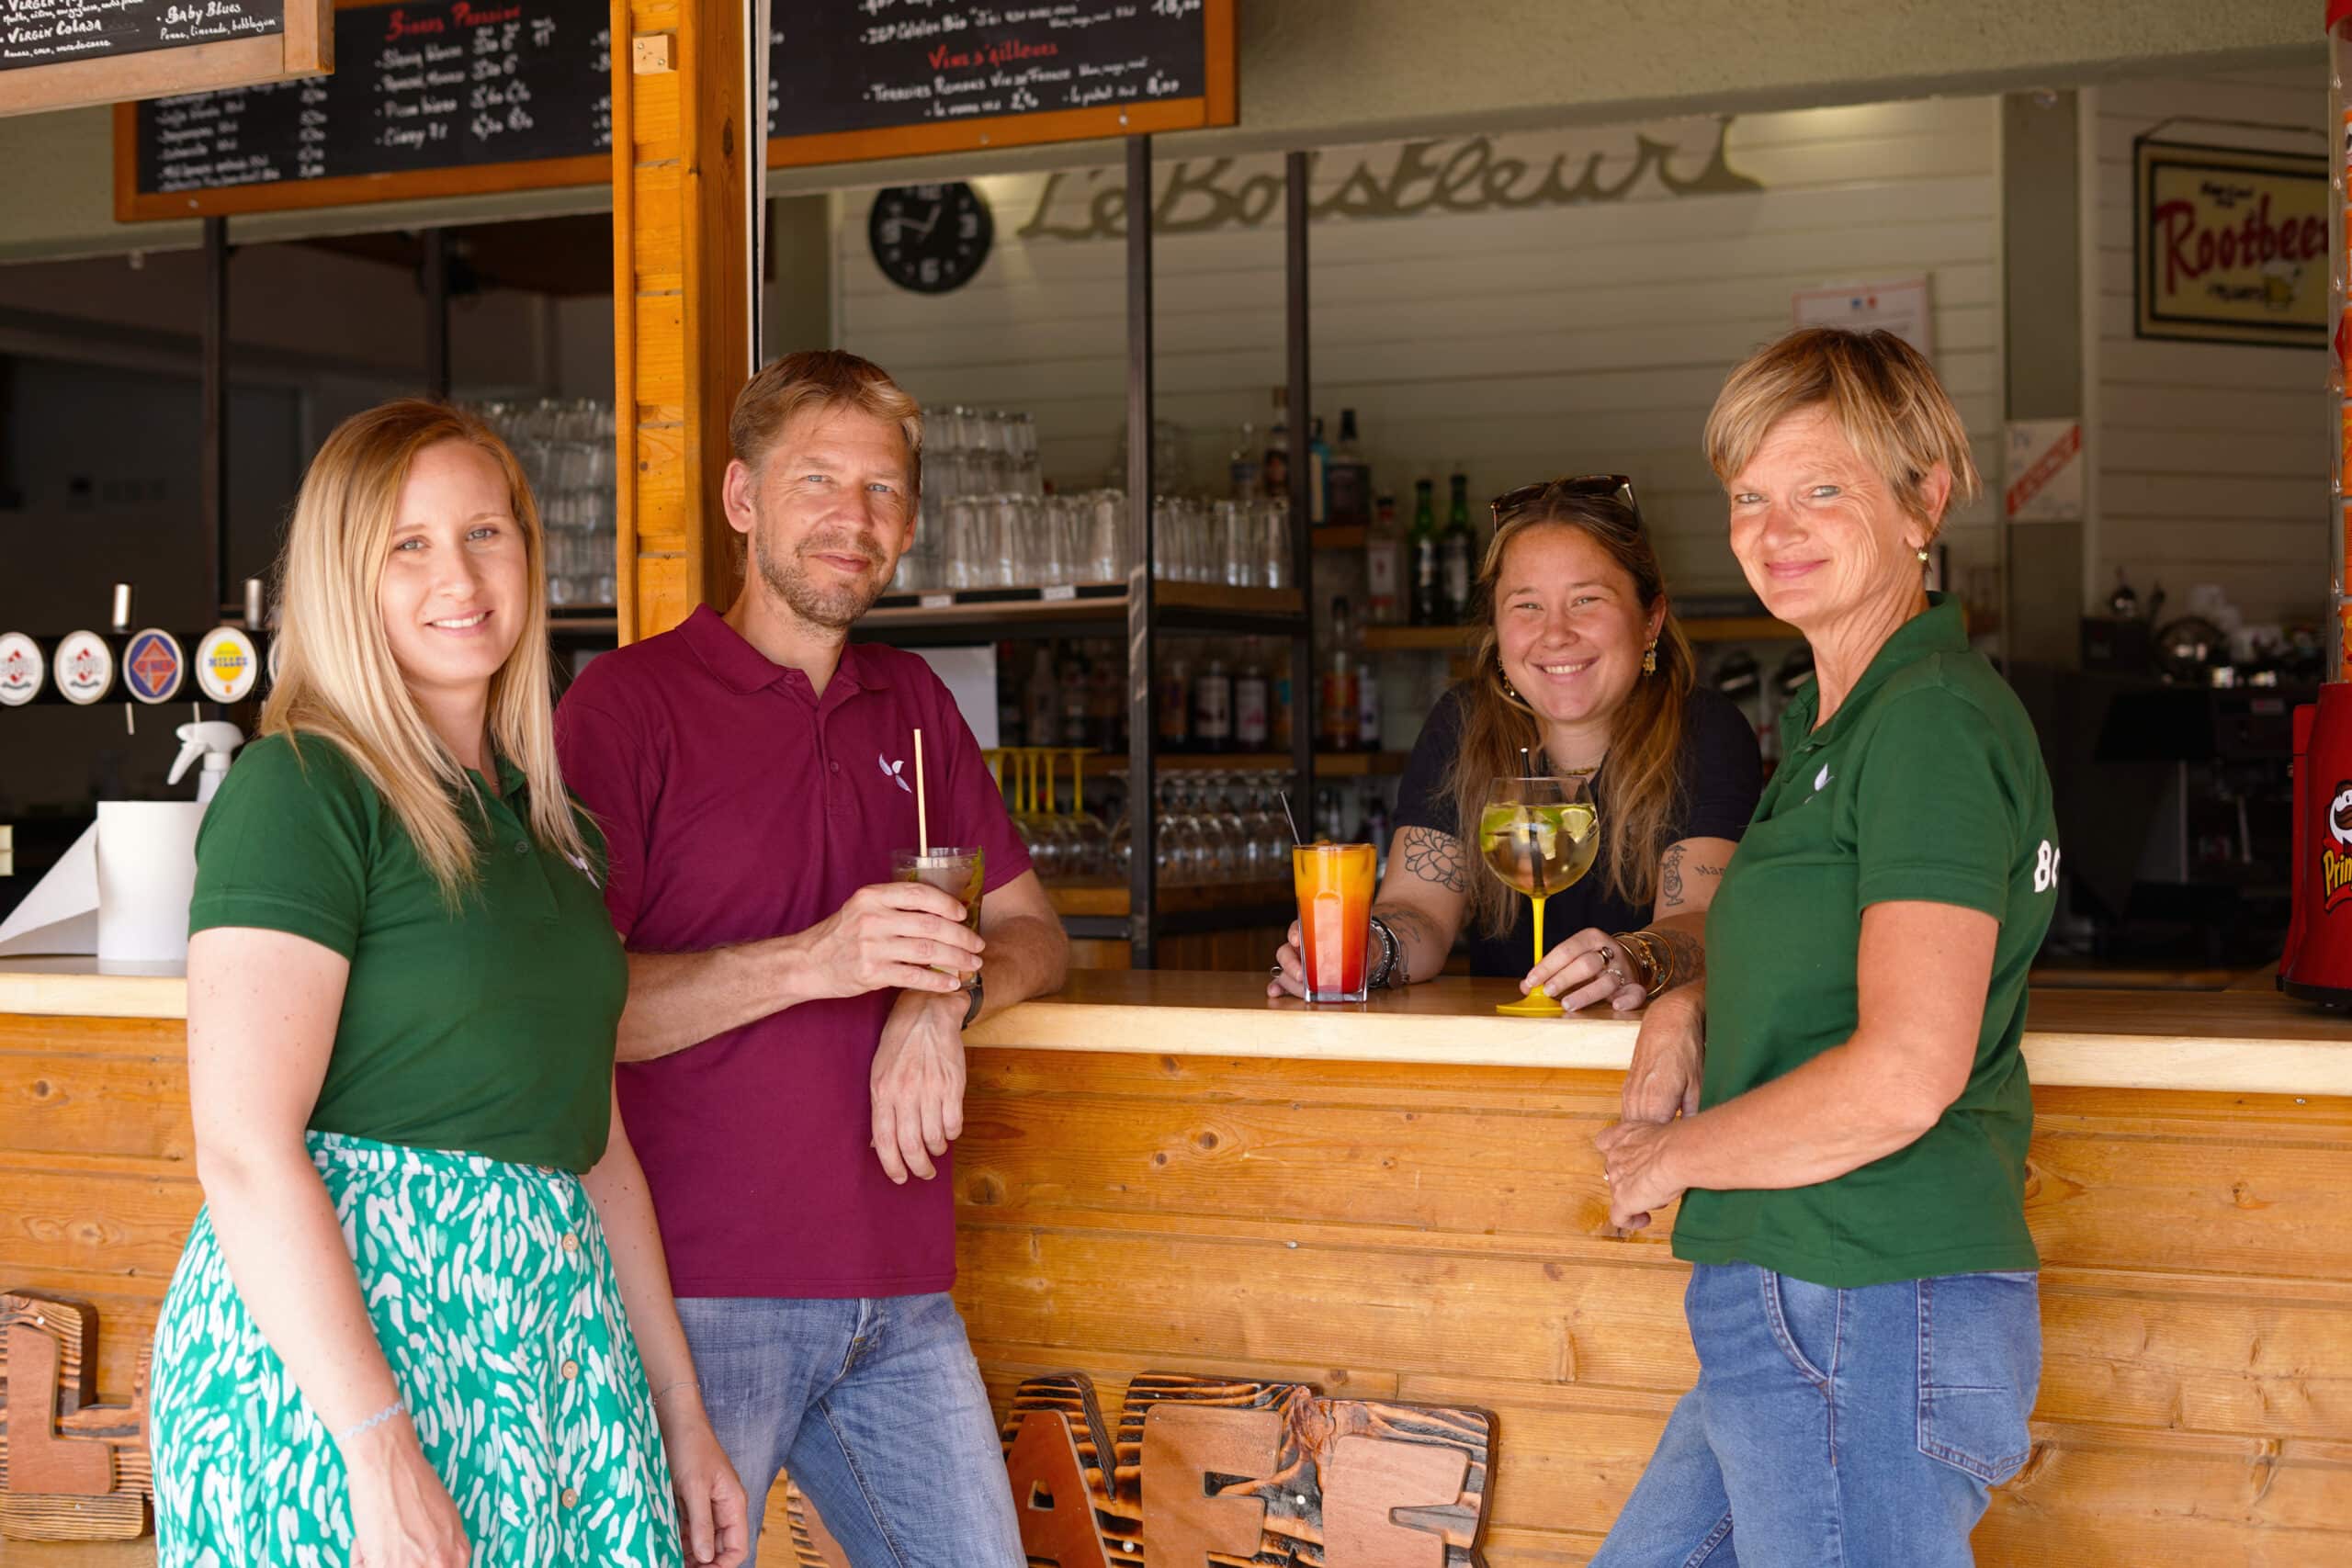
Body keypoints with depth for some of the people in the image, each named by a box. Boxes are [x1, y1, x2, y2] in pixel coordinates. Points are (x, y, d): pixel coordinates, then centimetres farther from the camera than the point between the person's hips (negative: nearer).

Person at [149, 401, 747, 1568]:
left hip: (560, 1331, 7)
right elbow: (245, 1150, -17)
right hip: (332, 1333, -7)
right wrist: (382, 1456, -23)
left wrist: (681, 1416, 15)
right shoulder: (299, 791, -9)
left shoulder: (559, 833, 14)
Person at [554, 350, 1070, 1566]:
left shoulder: (911, 705, 16)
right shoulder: (627, 703, -5)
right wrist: (812, 962, -23)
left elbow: (1035, 935, 18)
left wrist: (943, 1000, -4)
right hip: (697, 1292, -6)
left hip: (898, 1292, 6)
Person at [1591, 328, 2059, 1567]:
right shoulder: (1835, 719, 16)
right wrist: (1695, 1008, 10)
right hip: (1806, 1315, 10)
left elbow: (1906, 1076, -24)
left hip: (1868, 1314, -10)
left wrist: (1669, 1158, -10)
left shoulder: (1934, 722, -16)